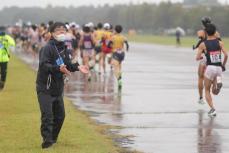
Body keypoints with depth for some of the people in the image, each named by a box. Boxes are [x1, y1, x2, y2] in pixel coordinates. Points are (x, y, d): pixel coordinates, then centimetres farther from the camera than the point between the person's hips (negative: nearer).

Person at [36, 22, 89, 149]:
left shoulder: (64, 49, 11)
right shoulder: (47, 48, -15)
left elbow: (67, 65, 19)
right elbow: (43, 65, -28)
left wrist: (77, 67, 1)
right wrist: (58, 68, -39)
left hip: (58, 88, 8)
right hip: (45, 88, -8)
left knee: (60, 115, 14)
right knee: (47, 115, -15)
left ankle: (53, 138, 28)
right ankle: (47, 139, -15)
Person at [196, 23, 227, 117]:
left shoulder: (203, 44, -2)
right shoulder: (219, 43, 4)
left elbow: (197, 58, -5)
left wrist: (201, 57, 19)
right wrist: (223, 65, 12)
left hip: (210, 68, -2)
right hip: (219, 68, 2)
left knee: (207, 90, 15)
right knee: (215, 92, 13)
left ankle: (212, 109, -3)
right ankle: (218, 82, -22)